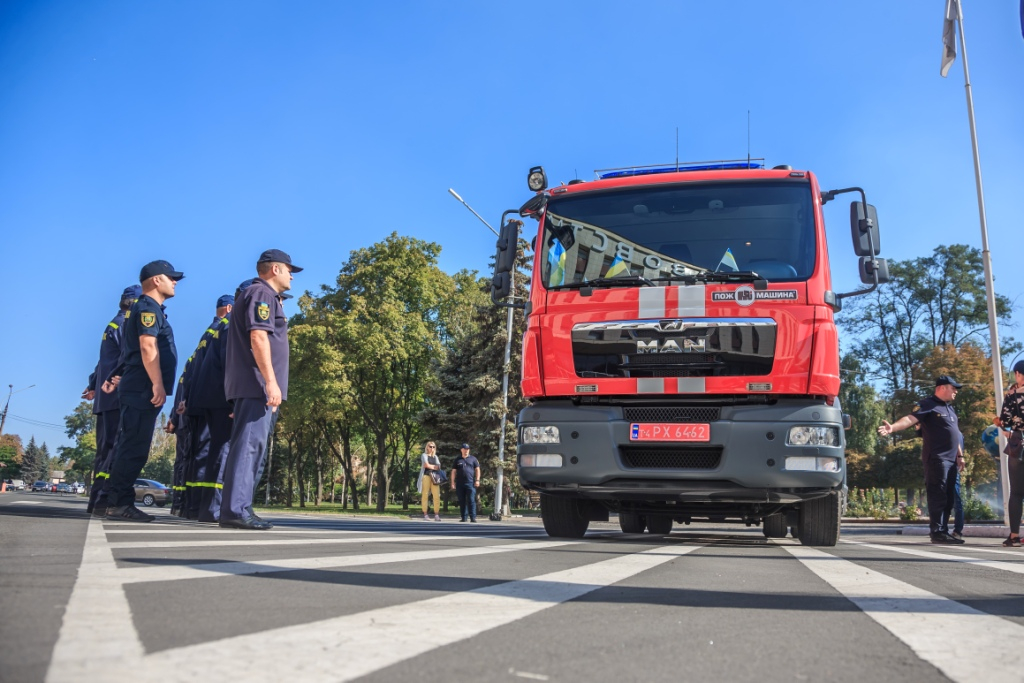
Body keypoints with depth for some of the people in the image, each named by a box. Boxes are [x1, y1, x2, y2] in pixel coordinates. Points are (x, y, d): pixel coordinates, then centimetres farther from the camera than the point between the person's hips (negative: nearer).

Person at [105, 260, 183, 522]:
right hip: (143, 389, -10)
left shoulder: (151, 309, 24)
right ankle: (119, 503, -9)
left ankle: (118, 502, 13)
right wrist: (157, 384, -24)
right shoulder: (148, 307, -7)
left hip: (140, 389, 10)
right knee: (134, 448, -10)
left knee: (131, 447, 10)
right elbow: (147, 347, -19)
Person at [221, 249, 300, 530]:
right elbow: (258, 337, -17)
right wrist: (270, 381, -23)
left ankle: (240, 508, 11)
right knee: (249, 445, -12)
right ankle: (235, 510, -13)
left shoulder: (263, 295, 25)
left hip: (256, 387, 10)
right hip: (257, 385, -10)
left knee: (252, 446, 9)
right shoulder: (262, 293, -5)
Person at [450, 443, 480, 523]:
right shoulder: (457, 460, 13)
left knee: (471, 501, -8)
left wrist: (477, 480, -2)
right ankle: (463, 517, 10)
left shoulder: (473, 459, 11)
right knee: (462, 501, 4)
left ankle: (473, 517, -10)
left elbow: (477, 469, 9)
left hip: (470, 483, -2)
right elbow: (454, 472, 11)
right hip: (460, 484, 2)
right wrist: (453, 483, 4)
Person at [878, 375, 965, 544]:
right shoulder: (929, 405, -5)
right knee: (938, 496, -10)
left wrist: (960, 455, 23)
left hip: (951, 460, 9)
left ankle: (944, 531, 13)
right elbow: (910, 418, -20)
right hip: (936, 459, -9)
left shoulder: (949, 408, 22)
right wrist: (892, 427, -38)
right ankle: (937, 533, -9)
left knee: (948, 498, 8)